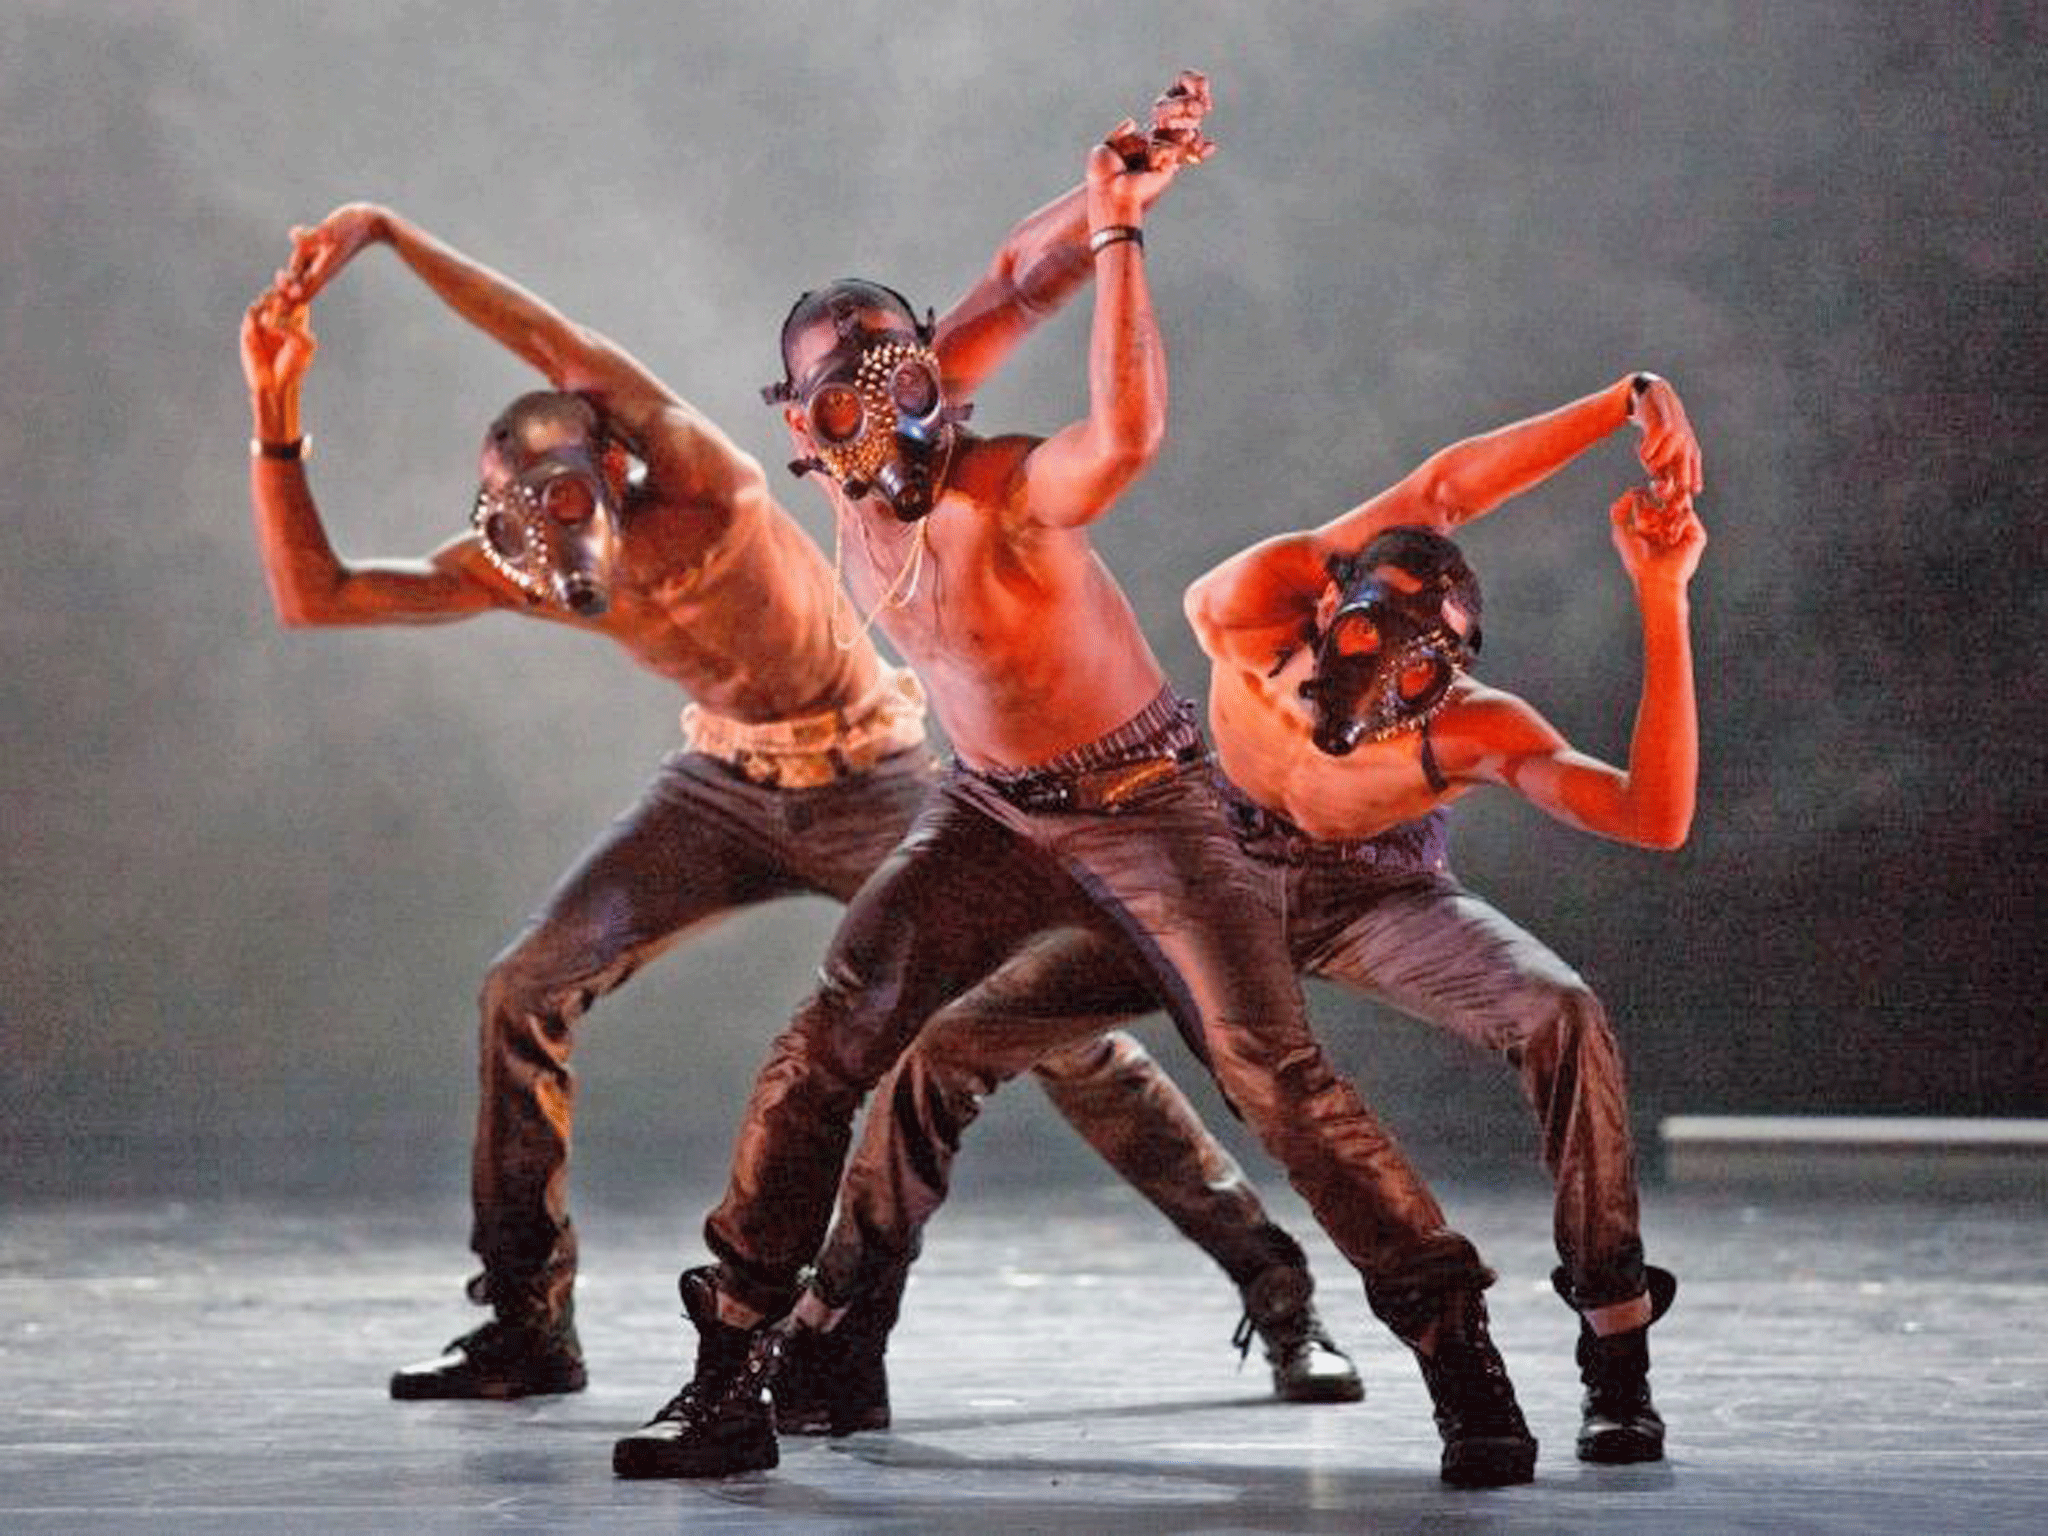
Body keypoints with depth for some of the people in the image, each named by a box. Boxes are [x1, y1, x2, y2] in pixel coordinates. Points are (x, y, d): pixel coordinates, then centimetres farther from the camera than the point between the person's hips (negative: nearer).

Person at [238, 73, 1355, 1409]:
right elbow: (314, 596, -15)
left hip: (877, 788, -5)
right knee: (526, 992, -9)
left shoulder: (702, 486, -27)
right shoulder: (516, 574, -11)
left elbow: (571, 354, -41)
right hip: (726, 788, 5)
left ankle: (1279, 1294, -1)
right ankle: (528, 1329, 4)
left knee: (1058, 1033, -13)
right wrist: (278, 419, -23)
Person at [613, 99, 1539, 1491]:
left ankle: (1462, 1362, -8)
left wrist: (1119, 234, -52)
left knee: (1278, 1073, -18)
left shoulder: (1012, 488, -27)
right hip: (992, 816, 6)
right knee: (824, 1052, -8)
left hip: (1147, 811, -6)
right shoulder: (848, 502, -4)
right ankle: (732, 1373, 1)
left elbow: (1126, 435, -50)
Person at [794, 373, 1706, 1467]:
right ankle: (839, 1345, 11)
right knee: (945, 1043, -9)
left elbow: (1657, 818, -44)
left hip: (1377, 895, -1)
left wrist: (1662, 605, -49)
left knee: (1562, 1015, -31)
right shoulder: (1251, 612, -34)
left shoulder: (1473, 731, -33)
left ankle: (1616, 1358, -19)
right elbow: (1440, 491, -41)